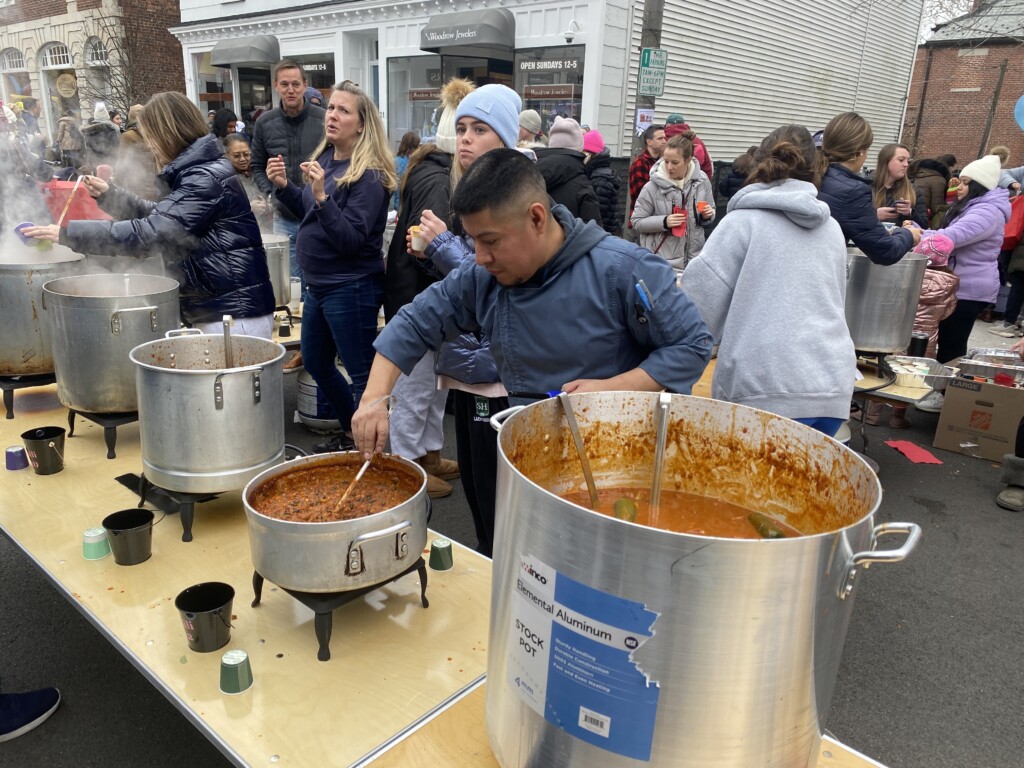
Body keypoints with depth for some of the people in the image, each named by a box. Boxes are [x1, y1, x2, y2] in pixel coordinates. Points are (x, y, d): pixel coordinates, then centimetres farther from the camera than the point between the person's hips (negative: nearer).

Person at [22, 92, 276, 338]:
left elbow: (149, 233, -23)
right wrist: (109, 194, 12)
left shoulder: (207, 178, -18)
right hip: (215, 308, 10)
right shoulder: (196, 173, 15)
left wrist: (68, 233, -18)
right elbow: (159, 217, 24)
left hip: (235, 314, -10)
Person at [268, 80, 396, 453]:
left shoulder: (369, 175, -17)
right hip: (318, 284, 10)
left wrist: (321, 194, -31)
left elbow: (352, 240, -23)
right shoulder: (324, 158, 6)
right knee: (315, 363, 21)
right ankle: (352, 432, 38)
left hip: (351, 289, -10)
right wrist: (283, 186, 3)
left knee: (362, 373, 0)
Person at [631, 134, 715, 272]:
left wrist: (707, 215, -9)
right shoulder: (653, 186, -12)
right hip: (662, 261, -4)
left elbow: (710, 213, 14)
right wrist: (664, 222, -19)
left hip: (694, 259, 4)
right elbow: (637, 222, -6)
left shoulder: (701, 181, -1)